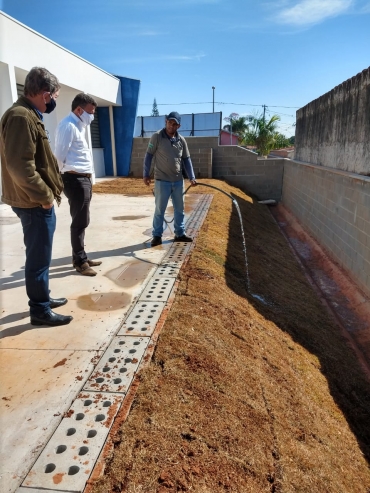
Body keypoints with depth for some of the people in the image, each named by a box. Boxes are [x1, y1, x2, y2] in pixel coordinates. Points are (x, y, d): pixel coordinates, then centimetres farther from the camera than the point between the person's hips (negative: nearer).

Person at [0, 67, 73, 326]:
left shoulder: (29, 115, 16)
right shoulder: (21, 116, -18)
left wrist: (47, 193, 16)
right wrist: (44, 195, -18)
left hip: (38, 201, 10)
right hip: (35, 203, -10)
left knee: (40, 255, 19)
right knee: (39, 257, 0)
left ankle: (42, 298, 34)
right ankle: (40, 310, 13)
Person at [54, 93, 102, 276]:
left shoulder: (79, 126, 19)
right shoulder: (68, 126, -12)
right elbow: (60, 156, -15)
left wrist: (86, 177, 8)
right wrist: (63, 176, -1)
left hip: (84, 179, 10)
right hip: (75, 180, -10)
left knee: (81, 221, 14)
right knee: (80, 222, -4)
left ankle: (79, 257, 24)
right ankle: (80, 261, 6)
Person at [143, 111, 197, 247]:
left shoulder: (181, 140, 4)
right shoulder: (156, 137, -8)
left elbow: (186, 159, 8)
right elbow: (149, 155, -3)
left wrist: (191, 177, 1)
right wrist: (146, 174, -5)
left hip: (178, 181, 5)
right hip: (162, 181, -4)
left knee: (179, 209, 12)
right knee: (159, 210, 3)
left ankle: (180, 233, 25)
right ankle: (157, 235, 15)